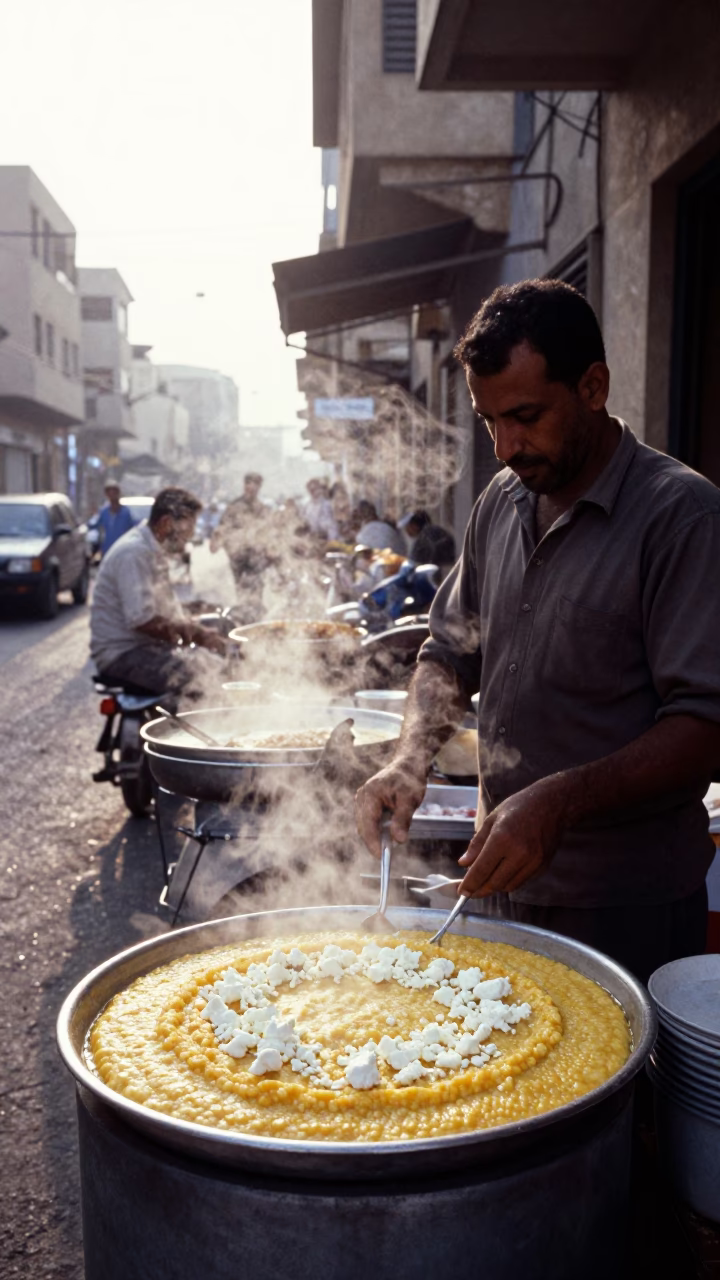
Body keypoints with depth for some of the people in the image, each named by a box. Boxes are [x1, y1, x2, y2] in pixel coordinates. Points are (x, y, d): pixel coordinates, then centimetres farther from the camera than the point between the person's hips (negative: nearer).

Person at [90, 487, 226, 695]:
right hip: (121, 653, -10)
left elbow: (167, 611, 18)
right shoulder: (133, 553, -19)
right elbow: (142, 620, -26)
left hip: (147, 645, 10)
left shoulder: (155, 552, 13)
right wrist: (194, 633, -21)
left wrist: (198, 631, 1)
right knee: (197, 680, -27)